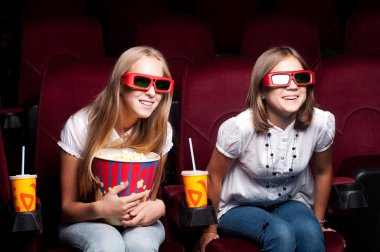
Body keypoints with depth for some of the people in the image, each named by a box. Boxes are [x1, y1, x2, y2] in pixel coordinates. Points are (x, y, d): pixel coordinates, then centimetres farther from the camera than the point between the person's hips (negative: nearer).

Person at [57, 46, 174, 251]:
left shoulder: (160, 130, -13)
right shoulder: (80, 125, -19)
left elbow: (151, 197, 0)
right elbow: (67, 207, -11)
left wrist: (157, 207, -26)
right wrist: (100, 209, -34)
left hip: (137, 222, 2)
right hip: (84, 219, -2)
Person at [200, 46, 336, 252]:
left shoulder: (321, 123, -16)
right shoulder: (240, 127, -25)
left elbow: (323, 172, 3)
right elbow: (214, 176, -10)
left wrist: (318, 221, 14)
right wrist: (210, 229, 1)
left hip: (290, 202, 3)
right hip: (239, 207, -2)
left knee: (309, 231, -30)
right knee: (281, 234, -32)